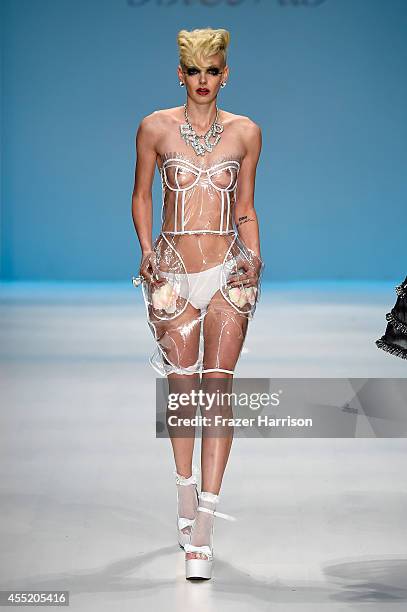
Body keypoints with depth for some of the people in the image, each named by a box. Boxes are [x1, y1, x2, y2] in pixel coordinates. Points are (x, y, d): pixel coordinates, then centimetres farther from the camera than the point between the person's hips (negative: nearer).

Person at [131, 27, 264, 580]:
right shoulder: (155, 128, 3)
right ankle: (185, 488, 31)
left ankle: (202, 529, -9)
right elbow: (141, 196, 12)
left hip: (227, 273, 0)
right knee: (182, 389, 7)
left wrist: (253, 256, -1)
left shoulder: (246, 132, 6)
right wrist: (146, 250, -2)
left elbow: (245, 208, 13)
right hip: (173, 274, 1)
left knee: (217, 388, -8)